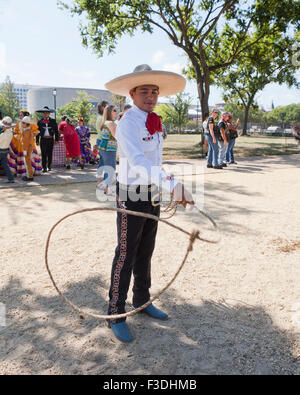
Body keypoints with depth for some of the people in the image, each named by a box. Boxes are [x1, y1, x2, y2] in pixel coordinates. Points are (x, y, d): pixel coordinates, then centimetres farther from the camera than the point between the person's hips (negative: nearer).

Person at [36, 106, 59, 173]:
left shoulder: (53, 121, 7)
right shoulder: (40, 122, 8)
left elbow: (56, 131, 7)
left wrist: (57, 139, 1)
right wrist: (37, 140, 4)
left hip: (51, 139, 0)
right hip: (43, 139, 0)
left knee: (50, 154, 5)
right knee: (43, 154, -4)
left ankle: (49, 167, 16)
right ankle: (44, 167, -1)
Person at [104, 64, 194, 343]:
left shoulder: (155, 124, 8)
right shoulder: (126, 124, -17)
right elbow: (138, 162, -33)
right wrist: (172, 185, -44)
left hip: (152, 195, 8)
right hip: (131, 197, -7)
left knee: (145, 253, 18)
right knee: (126, 256, 1)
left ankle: (141, 300, 36)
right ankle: (116, 314, 16)